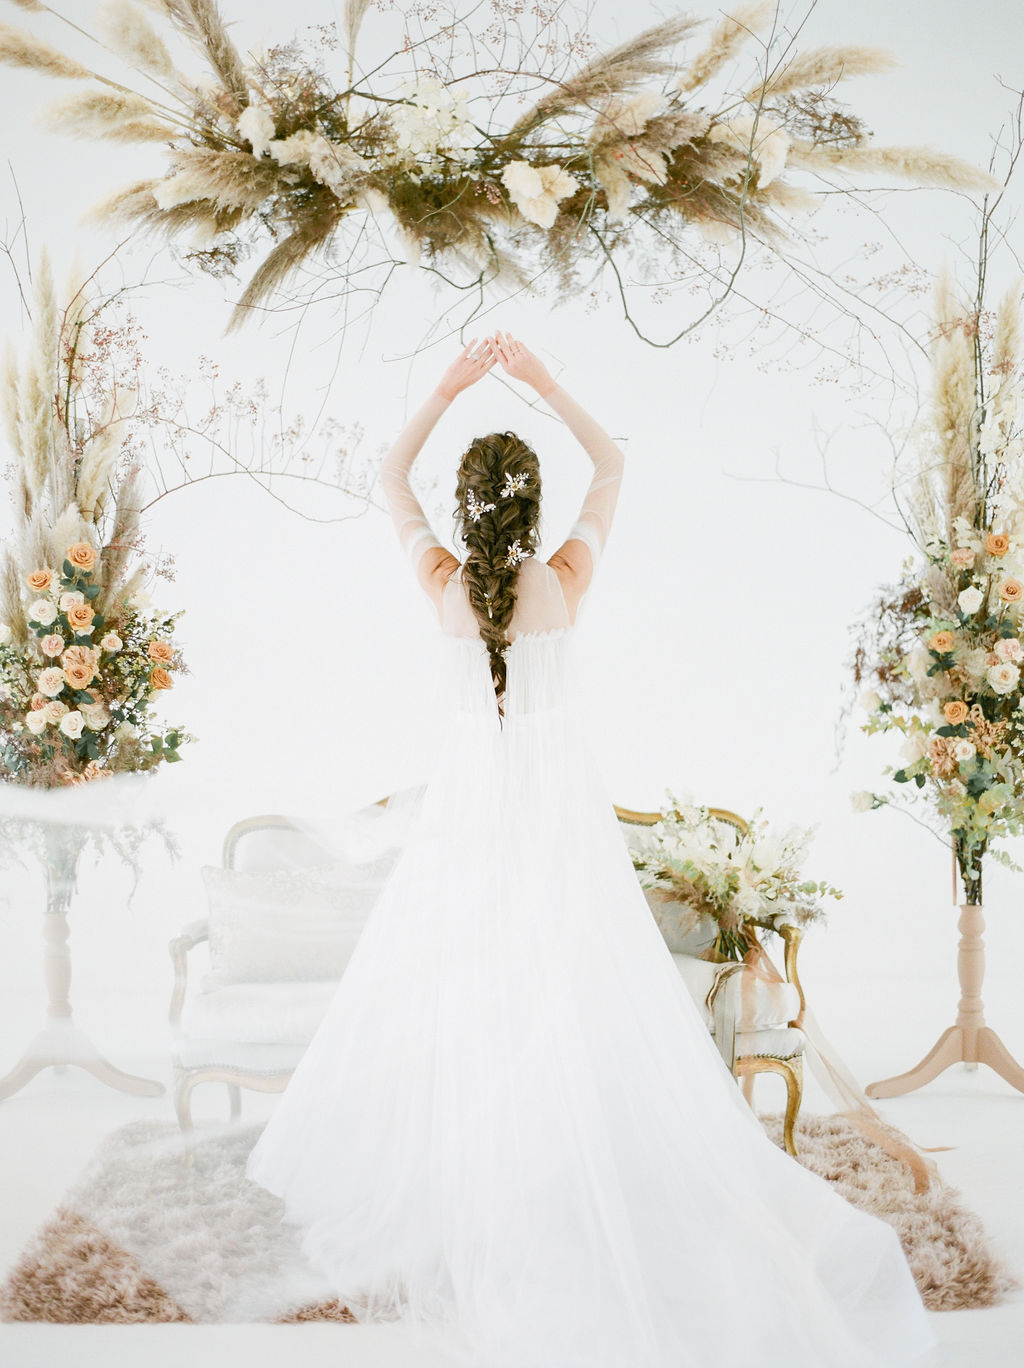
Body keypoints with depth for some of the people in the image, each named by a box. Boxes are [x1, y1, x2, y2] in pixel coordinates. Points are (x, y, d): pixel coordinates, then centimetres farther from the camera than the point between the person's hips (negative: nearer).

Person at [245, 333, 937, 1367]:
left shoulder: (442, 583, -9)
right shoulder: (565, 580, -11)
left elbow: (391, 477, 6)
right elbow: (610, 465, 3)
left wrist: (449, 387, 2)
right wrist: (543, 383, 0)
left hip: (470, 795, 1)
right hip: (559, 793, -1)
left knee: (458, 979, 10)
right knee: (569, 986, 5)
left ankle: (450, 1164, 23)